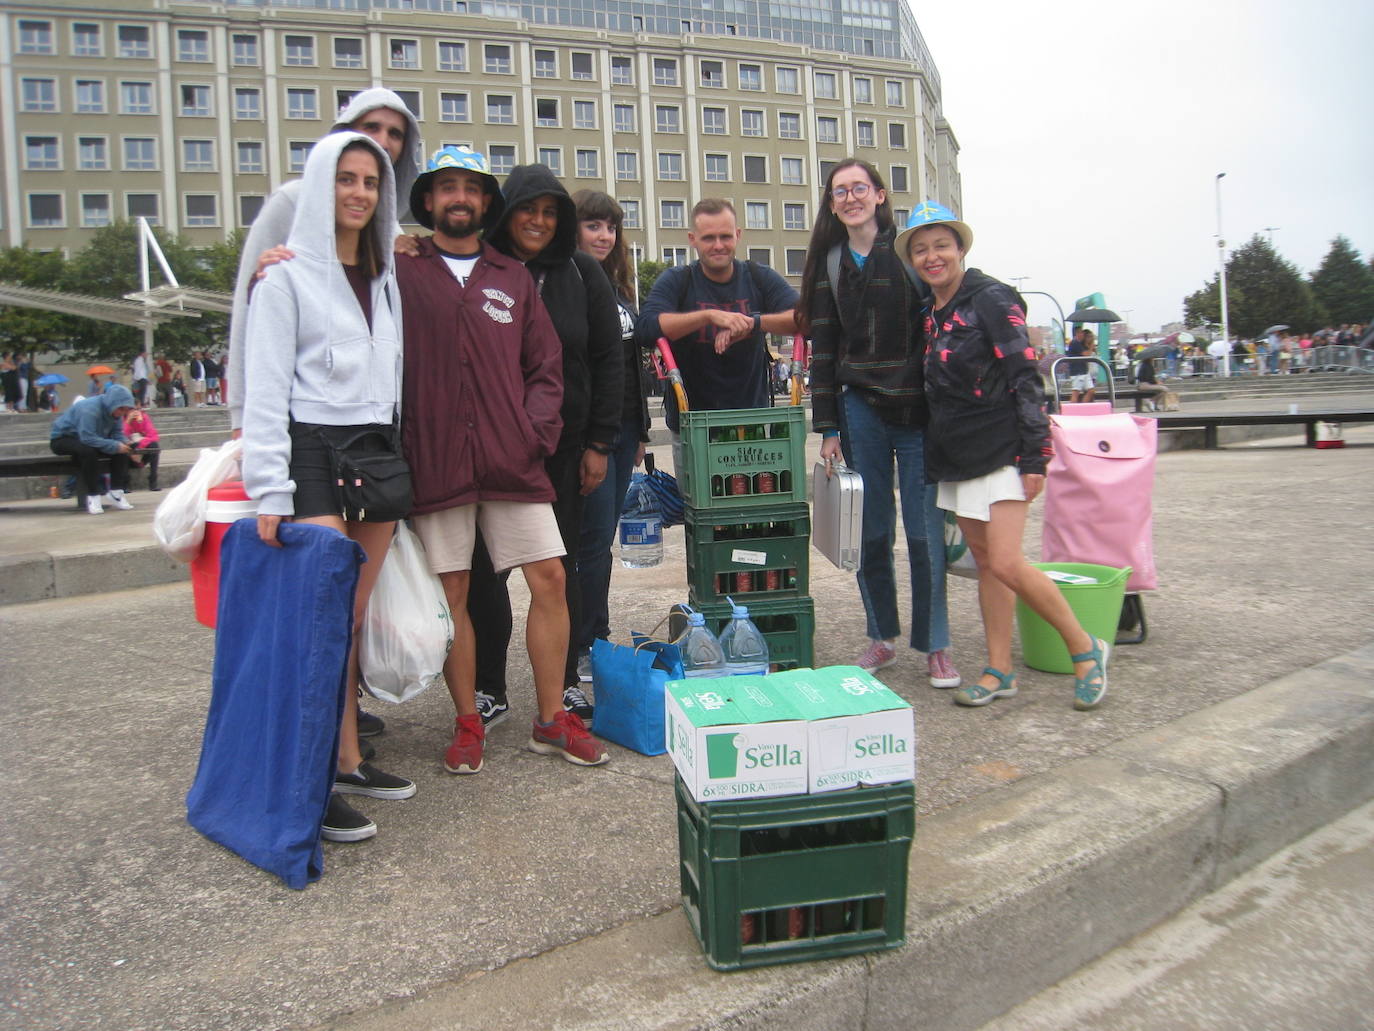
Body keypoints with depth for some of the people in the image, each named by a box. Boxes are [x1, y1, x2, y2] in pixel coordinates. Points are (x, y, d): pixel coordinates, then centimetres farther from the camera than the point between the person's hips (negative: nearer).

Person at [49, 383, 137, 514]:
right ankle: (93, 497, -28)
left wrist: (125, 444, -27)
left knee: (122, 451, -13)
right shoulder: (90, 409, -31)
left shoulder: (114, 410, -7)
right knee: (89, 451, -38)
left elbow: (117, 433, -4)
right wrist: (115, 446, -40)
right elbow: (87, 438, -40)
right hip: (62, 439, -7)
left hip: (87, 440, 8)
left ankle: (115, 493, -9)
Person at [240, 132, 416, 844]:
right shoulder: (287, 276, -1)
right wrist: (270, 490, -15)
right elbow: (264, 387, -7)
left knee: (354, 618, 8)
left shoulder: (385, 278, 17)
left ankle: (347, 762, 15)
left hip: (377, 452, 6)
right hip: (312, 452, -6)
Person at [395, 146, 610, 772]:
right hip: (434, 459, -2)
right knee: (452, 591, 3)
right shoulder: (400, 272, 6)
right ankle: (467, 724, 18)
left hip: (511, 458, 3)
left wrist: (536, 430, 0)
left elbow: (546, 365, 13)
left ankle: (551, 720, 14)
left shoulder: (513, 279, 15)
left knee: (550, 578, 0)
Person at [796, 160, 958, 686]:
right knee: (871, 531, 6)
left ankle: (935, 645, 13)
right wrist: (827, 427, 4)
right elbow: (823, 348, 10)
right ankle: (881, 637, 20)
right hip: (861, 410, 3)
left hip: (918, 410, -2)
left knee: (924, 530, 0)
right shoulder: (829, 263, 10)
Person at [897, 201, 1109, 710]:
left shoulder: (991, 299, -9)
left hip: (1001, 453, -7)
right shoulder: (931, 315, 13)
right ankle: (999, 671, 17)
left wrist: (1034, 457, -18)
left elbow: (1025, 379, -13)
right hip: (958, 458, 8)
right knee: (984, 559, 9)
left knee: (1007, 564, -13)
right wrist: (935, 455, 18)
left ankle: (1085, 649, 6)